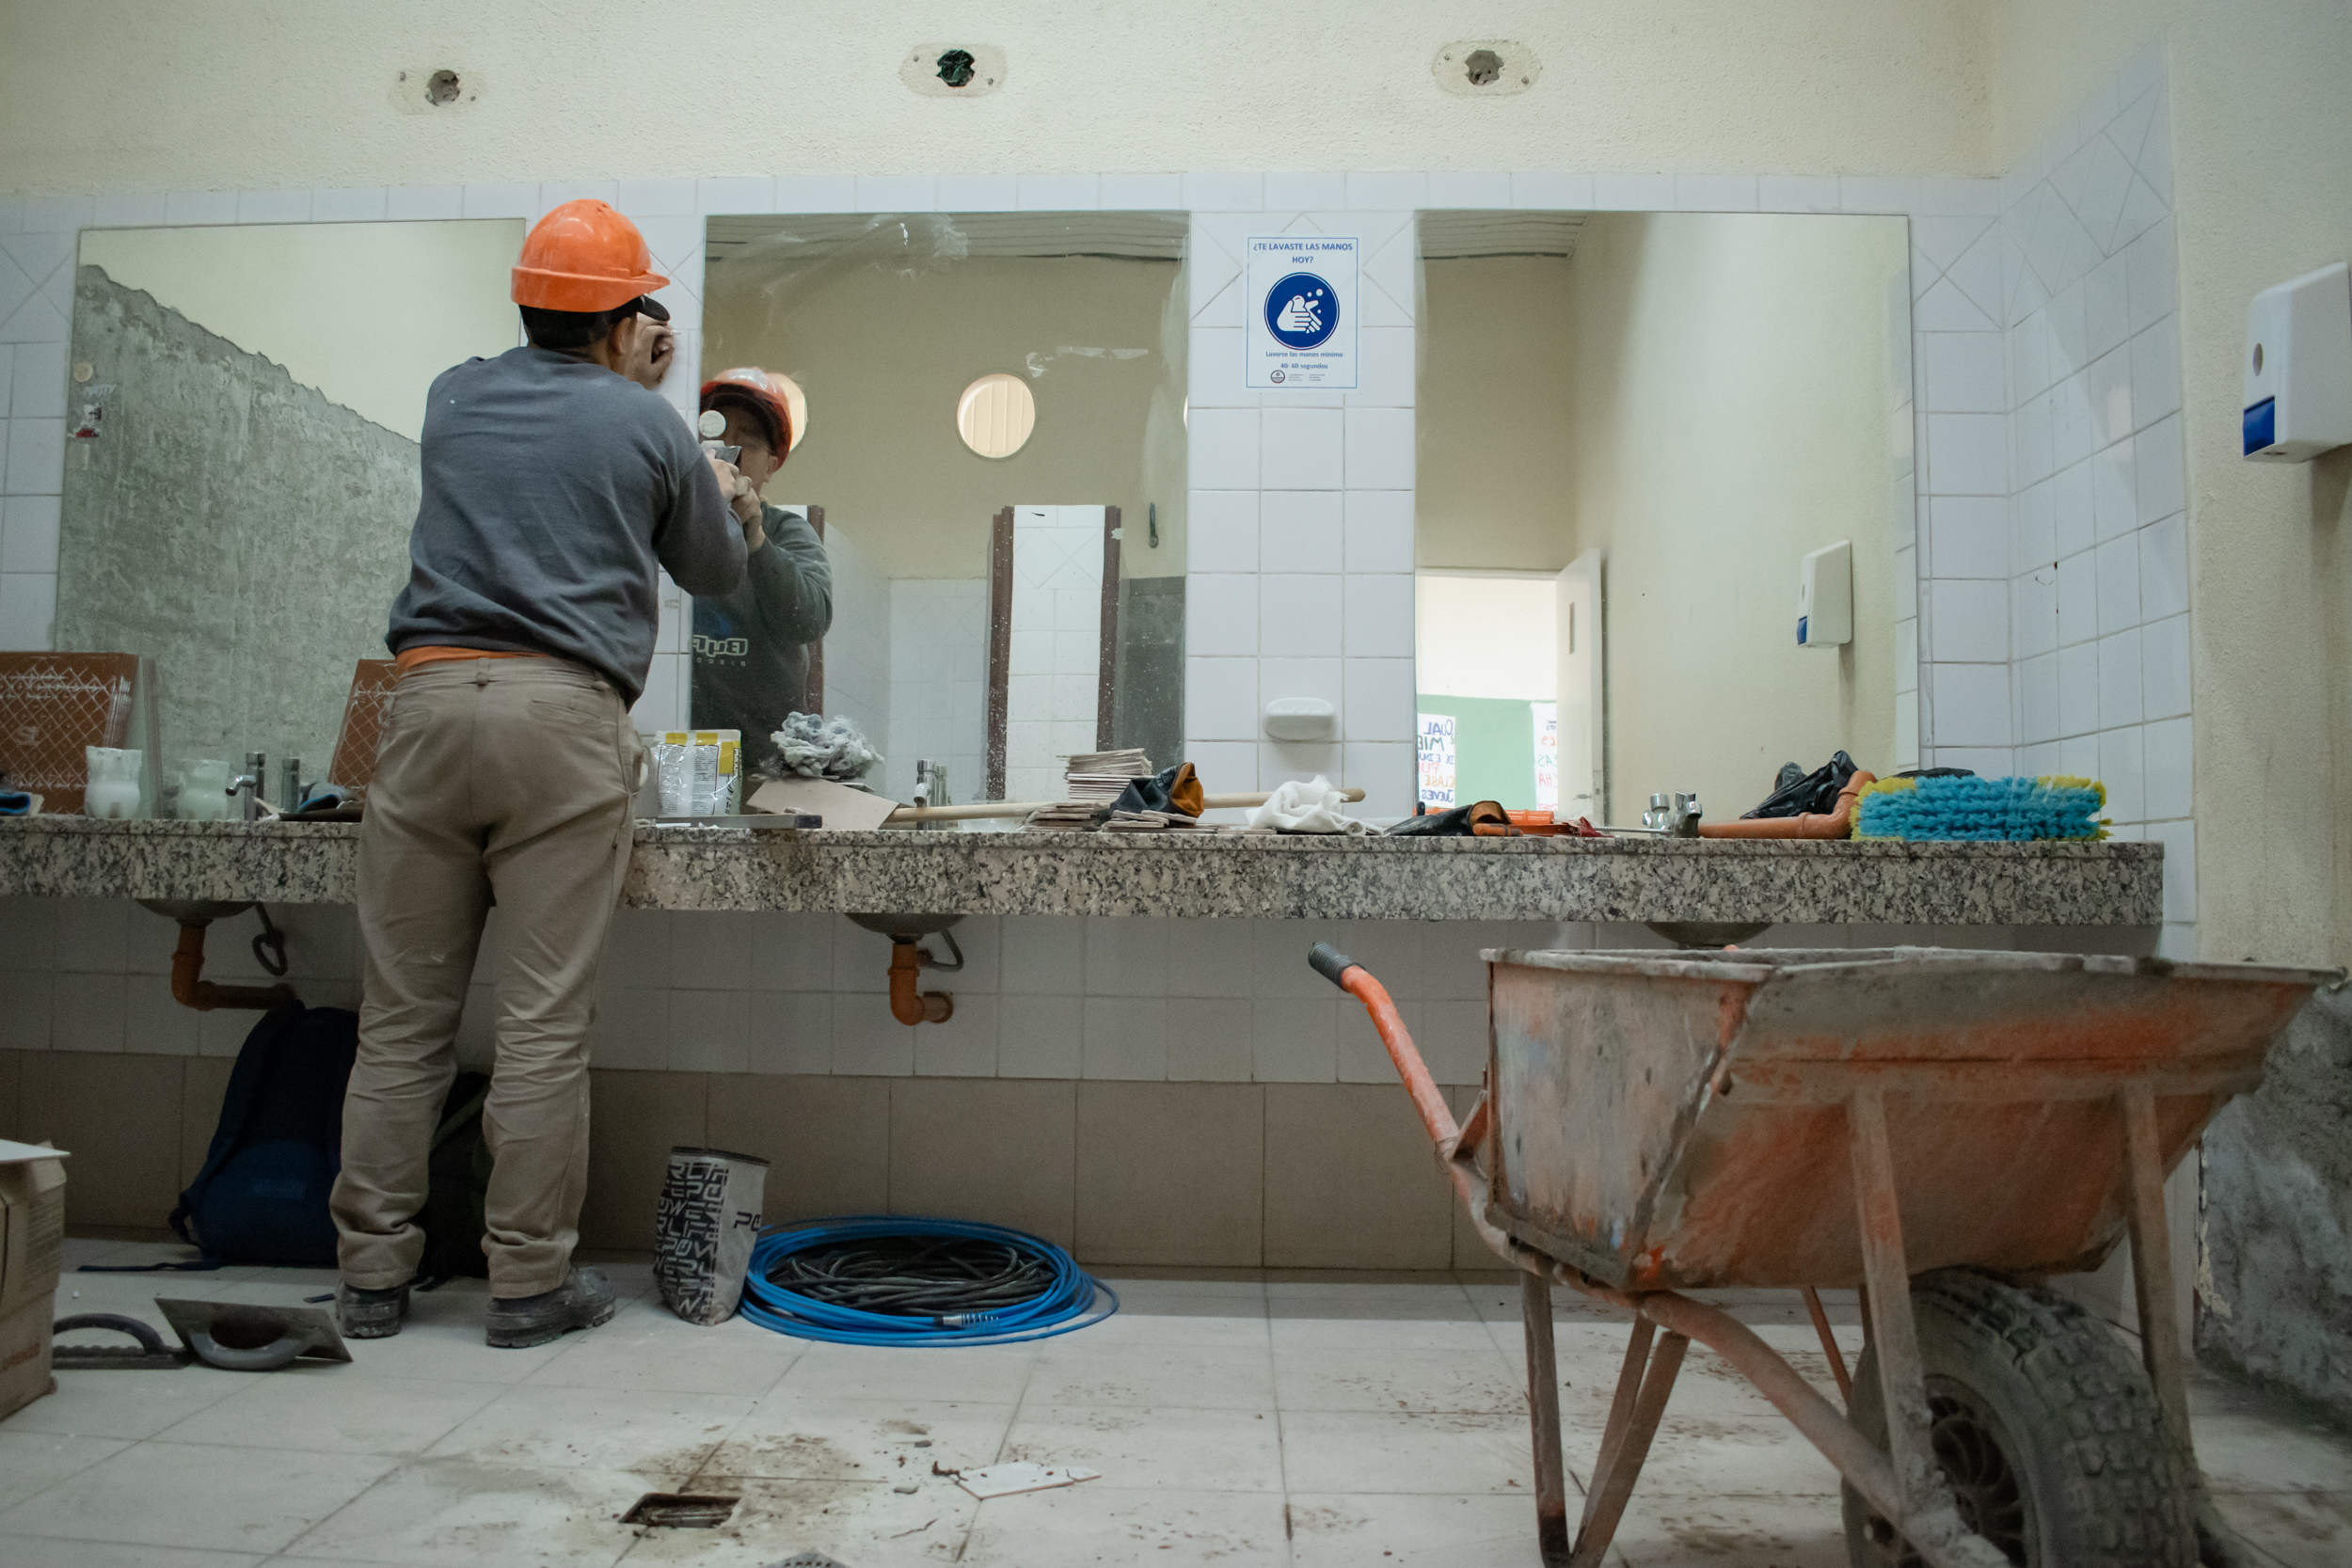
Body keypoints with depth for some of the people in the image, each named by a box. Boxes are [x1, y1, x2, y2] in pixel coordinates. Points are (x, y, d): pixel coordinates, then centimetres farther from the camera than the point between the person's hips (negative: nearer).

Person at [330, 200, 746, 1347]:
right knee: (544, 1019, -1)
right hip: (563, 711, -3)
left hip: (431, 698, 4)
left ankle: (372, 1273, 15)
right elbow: (715, 574, 21)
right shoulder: (649, 427, 8)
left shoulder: (453, 398, 18)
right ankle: (529, 1281, 6)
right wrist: (717, 498, 43)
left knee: (402, 1012, 8)